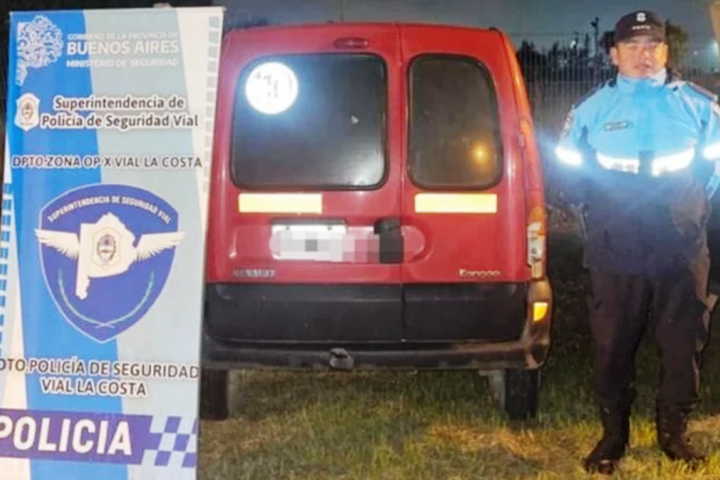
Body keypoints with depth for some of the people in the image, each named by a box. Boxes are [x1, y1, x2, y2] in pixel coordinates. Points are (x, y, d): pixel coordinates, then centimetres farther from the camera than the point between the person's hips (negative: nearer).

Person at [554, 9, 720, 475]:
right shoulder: (591, 108, 6)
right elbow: (567, 168, 13)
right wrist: (599, 206, 6)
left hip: (682, 252, 0)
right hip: (615, 255, 0)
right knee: (613, 348, 7)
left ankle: (674, 432, 25)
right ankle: (613, 436, 23)